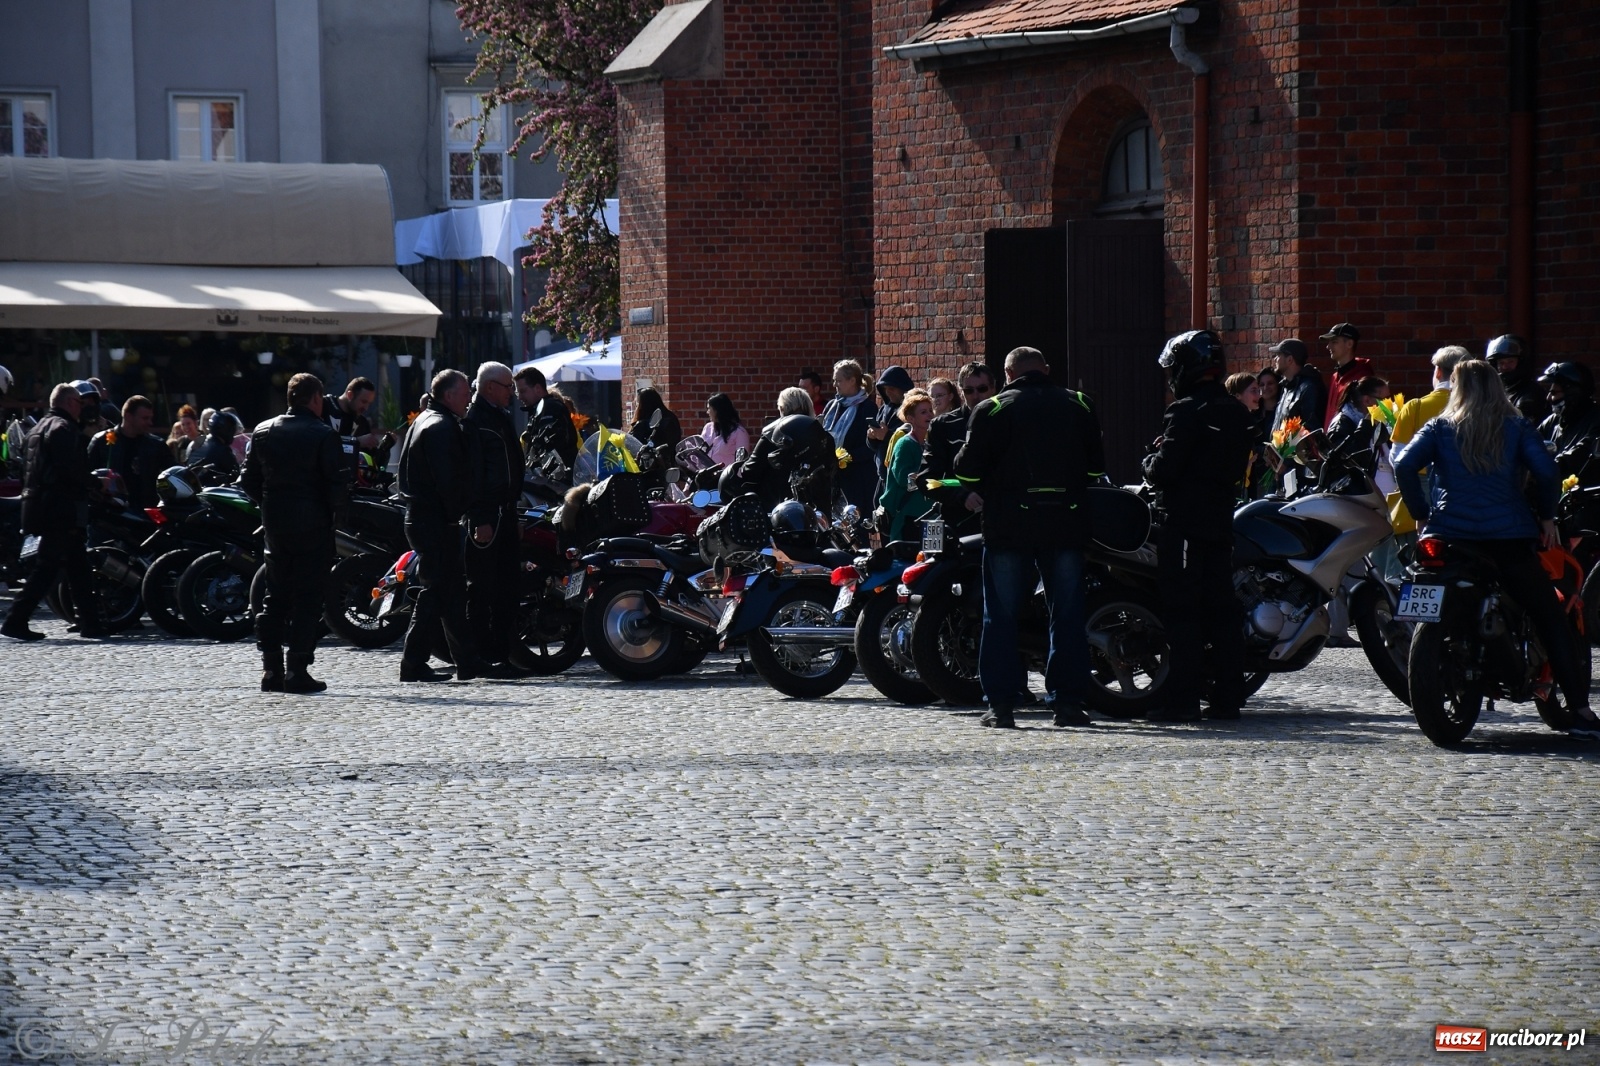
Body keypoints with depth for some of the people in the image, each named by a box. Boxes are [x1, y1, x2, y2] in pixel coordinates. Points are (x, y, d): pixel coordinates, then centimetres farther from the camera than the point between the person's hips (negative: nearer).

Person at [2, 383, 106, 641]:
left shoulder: (39, 428, 19)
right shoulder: (63, 429, -12)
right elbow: (72, 471, -22)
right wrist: (96, 483, -9)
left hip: (40, 503, 10)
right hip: (63, 509, -10)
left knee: (78, 567, 11)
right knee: (48, 566, -8)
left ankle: (90, 623, 12)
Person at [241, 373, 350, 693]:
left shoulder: (263, 432, 7)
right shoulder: (324, 435, -10)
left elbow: (249, 480, 7)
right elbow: (338, 482, -14)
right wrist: (336, 509, 3)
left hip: (275, 523, 5)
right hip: (313, 526, -5)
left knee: (275, 596, 12)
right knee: (308, 598, -2)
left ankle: (271, 669, 9)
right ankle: (298, 670, -6)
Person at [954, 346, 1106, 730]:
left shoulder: (992, 410, -3)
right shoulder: (1077, 407, 7)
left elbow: (969, 468, -6)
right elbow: (1096, 466, 9)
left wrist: (989, 492, 13)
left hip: (1010, 525, -2)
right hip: (1066, 525, 2)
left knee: (1002, 615, 4)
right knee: (1067, 614, 8)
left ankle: (1001, 703, 0)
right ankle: (1067, 700, 6)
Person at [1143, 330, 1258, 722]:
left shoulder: (1187, 412, -14)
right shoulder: (1238, 413, 12)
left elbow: (1164, 470, -18)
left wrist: (1150, 461, 4)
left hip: (1183, 522, -8)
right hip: (1221, 520, 8)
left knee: (1182, 611, -6)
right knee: (1222, 609, 10)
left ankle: (1182, 700, -8)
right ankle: (1228, 696, 11)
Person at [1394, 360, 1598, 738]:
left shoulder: (1439, 429, 8)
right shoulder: (1516, 427, 6)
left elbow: (1404, 465, -5)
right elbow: (1545, 470, -7)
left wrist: (1421, 514, 5)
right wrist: (1546, 517, 7)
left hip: (1451, 533, 1)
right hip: (1508, 534, -1)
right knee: (1552, 621, 3)